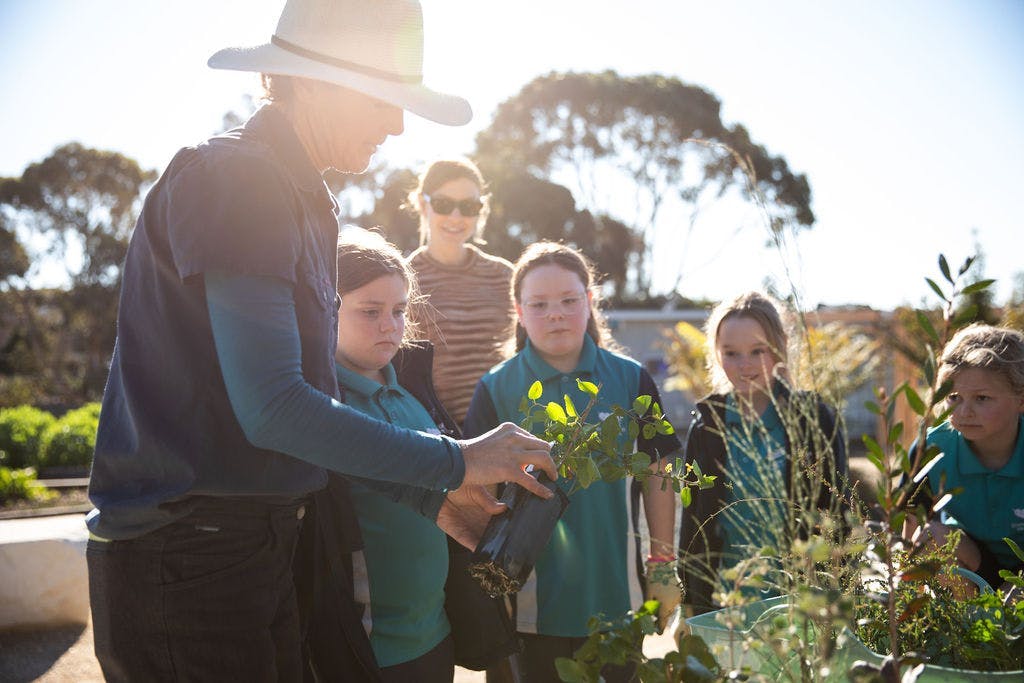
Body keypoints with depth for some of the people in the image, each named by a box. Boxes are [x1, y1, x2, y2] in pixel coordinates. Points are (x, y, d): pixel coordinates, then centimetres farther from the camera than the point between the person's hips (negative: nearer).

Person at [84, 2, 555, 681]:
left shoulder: (308, 203, 14)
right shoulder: (231, 175, -16)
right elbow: (272, 408, -24)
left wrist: (428, 496, 9)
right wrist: (455, 462, -17)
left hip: (261, 544, 9)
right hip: (183, 560, -9)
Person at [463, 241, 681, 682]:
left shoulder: (630, 379, 0)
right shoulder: (496, 389, -4)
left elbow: (657, 474, 4)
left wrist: (663, 566, 4)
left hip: (615, 590, 2)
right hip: (535, 595, -1)